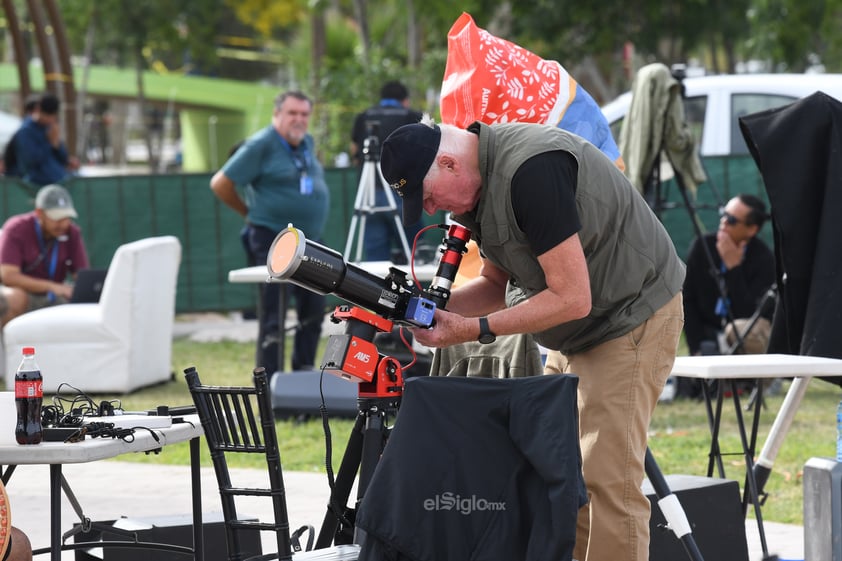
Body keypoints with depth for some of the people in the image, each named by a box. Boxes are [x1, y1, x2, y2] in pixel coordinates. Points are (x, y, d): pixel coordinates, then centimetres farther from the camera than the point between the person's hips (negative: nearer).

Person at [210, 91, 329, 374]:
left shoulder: (307, 143, 11)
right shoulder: (261, 145, -12)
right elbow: (220, 184, -12)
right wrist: (249, 212, -1)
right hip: (272, 241, -8)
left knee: (313, 310, 13)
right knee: (273, 319, -6)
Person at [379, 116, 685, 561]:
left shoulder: (532, 170, -28)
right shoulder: (479, 181, 3)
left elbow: (572, 298, -28)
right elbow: (499, 283, 14)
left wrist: (477, 330, -25)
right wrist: (435, 306, -4)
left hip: (633, 319, -10)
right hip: (576, 338, 10)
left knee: (607, 482, -16)